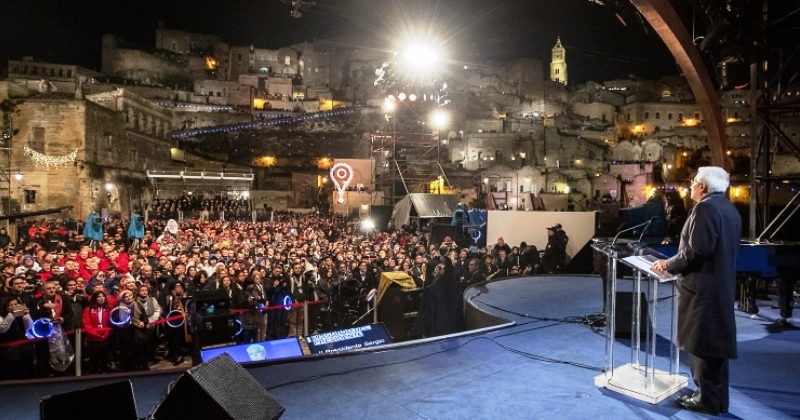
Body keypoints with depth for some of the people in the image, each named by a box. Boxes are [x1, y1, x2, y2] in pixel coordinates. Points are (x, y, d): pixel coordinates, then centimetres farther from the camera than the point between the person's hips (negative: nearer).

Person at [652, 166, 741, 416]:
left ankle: (707, 400, 9)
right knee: (716, 343, 15)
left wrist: (668, 264, -10)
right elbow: (721, 251, 16)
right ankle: (719, 398, 24)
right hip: (721, 285, 10)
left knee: (701, 344, 0)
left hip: (703, 287, -10)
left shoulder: (706, 207, -17)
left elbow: (697, 251, -24)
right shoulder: (729, 209, 13)